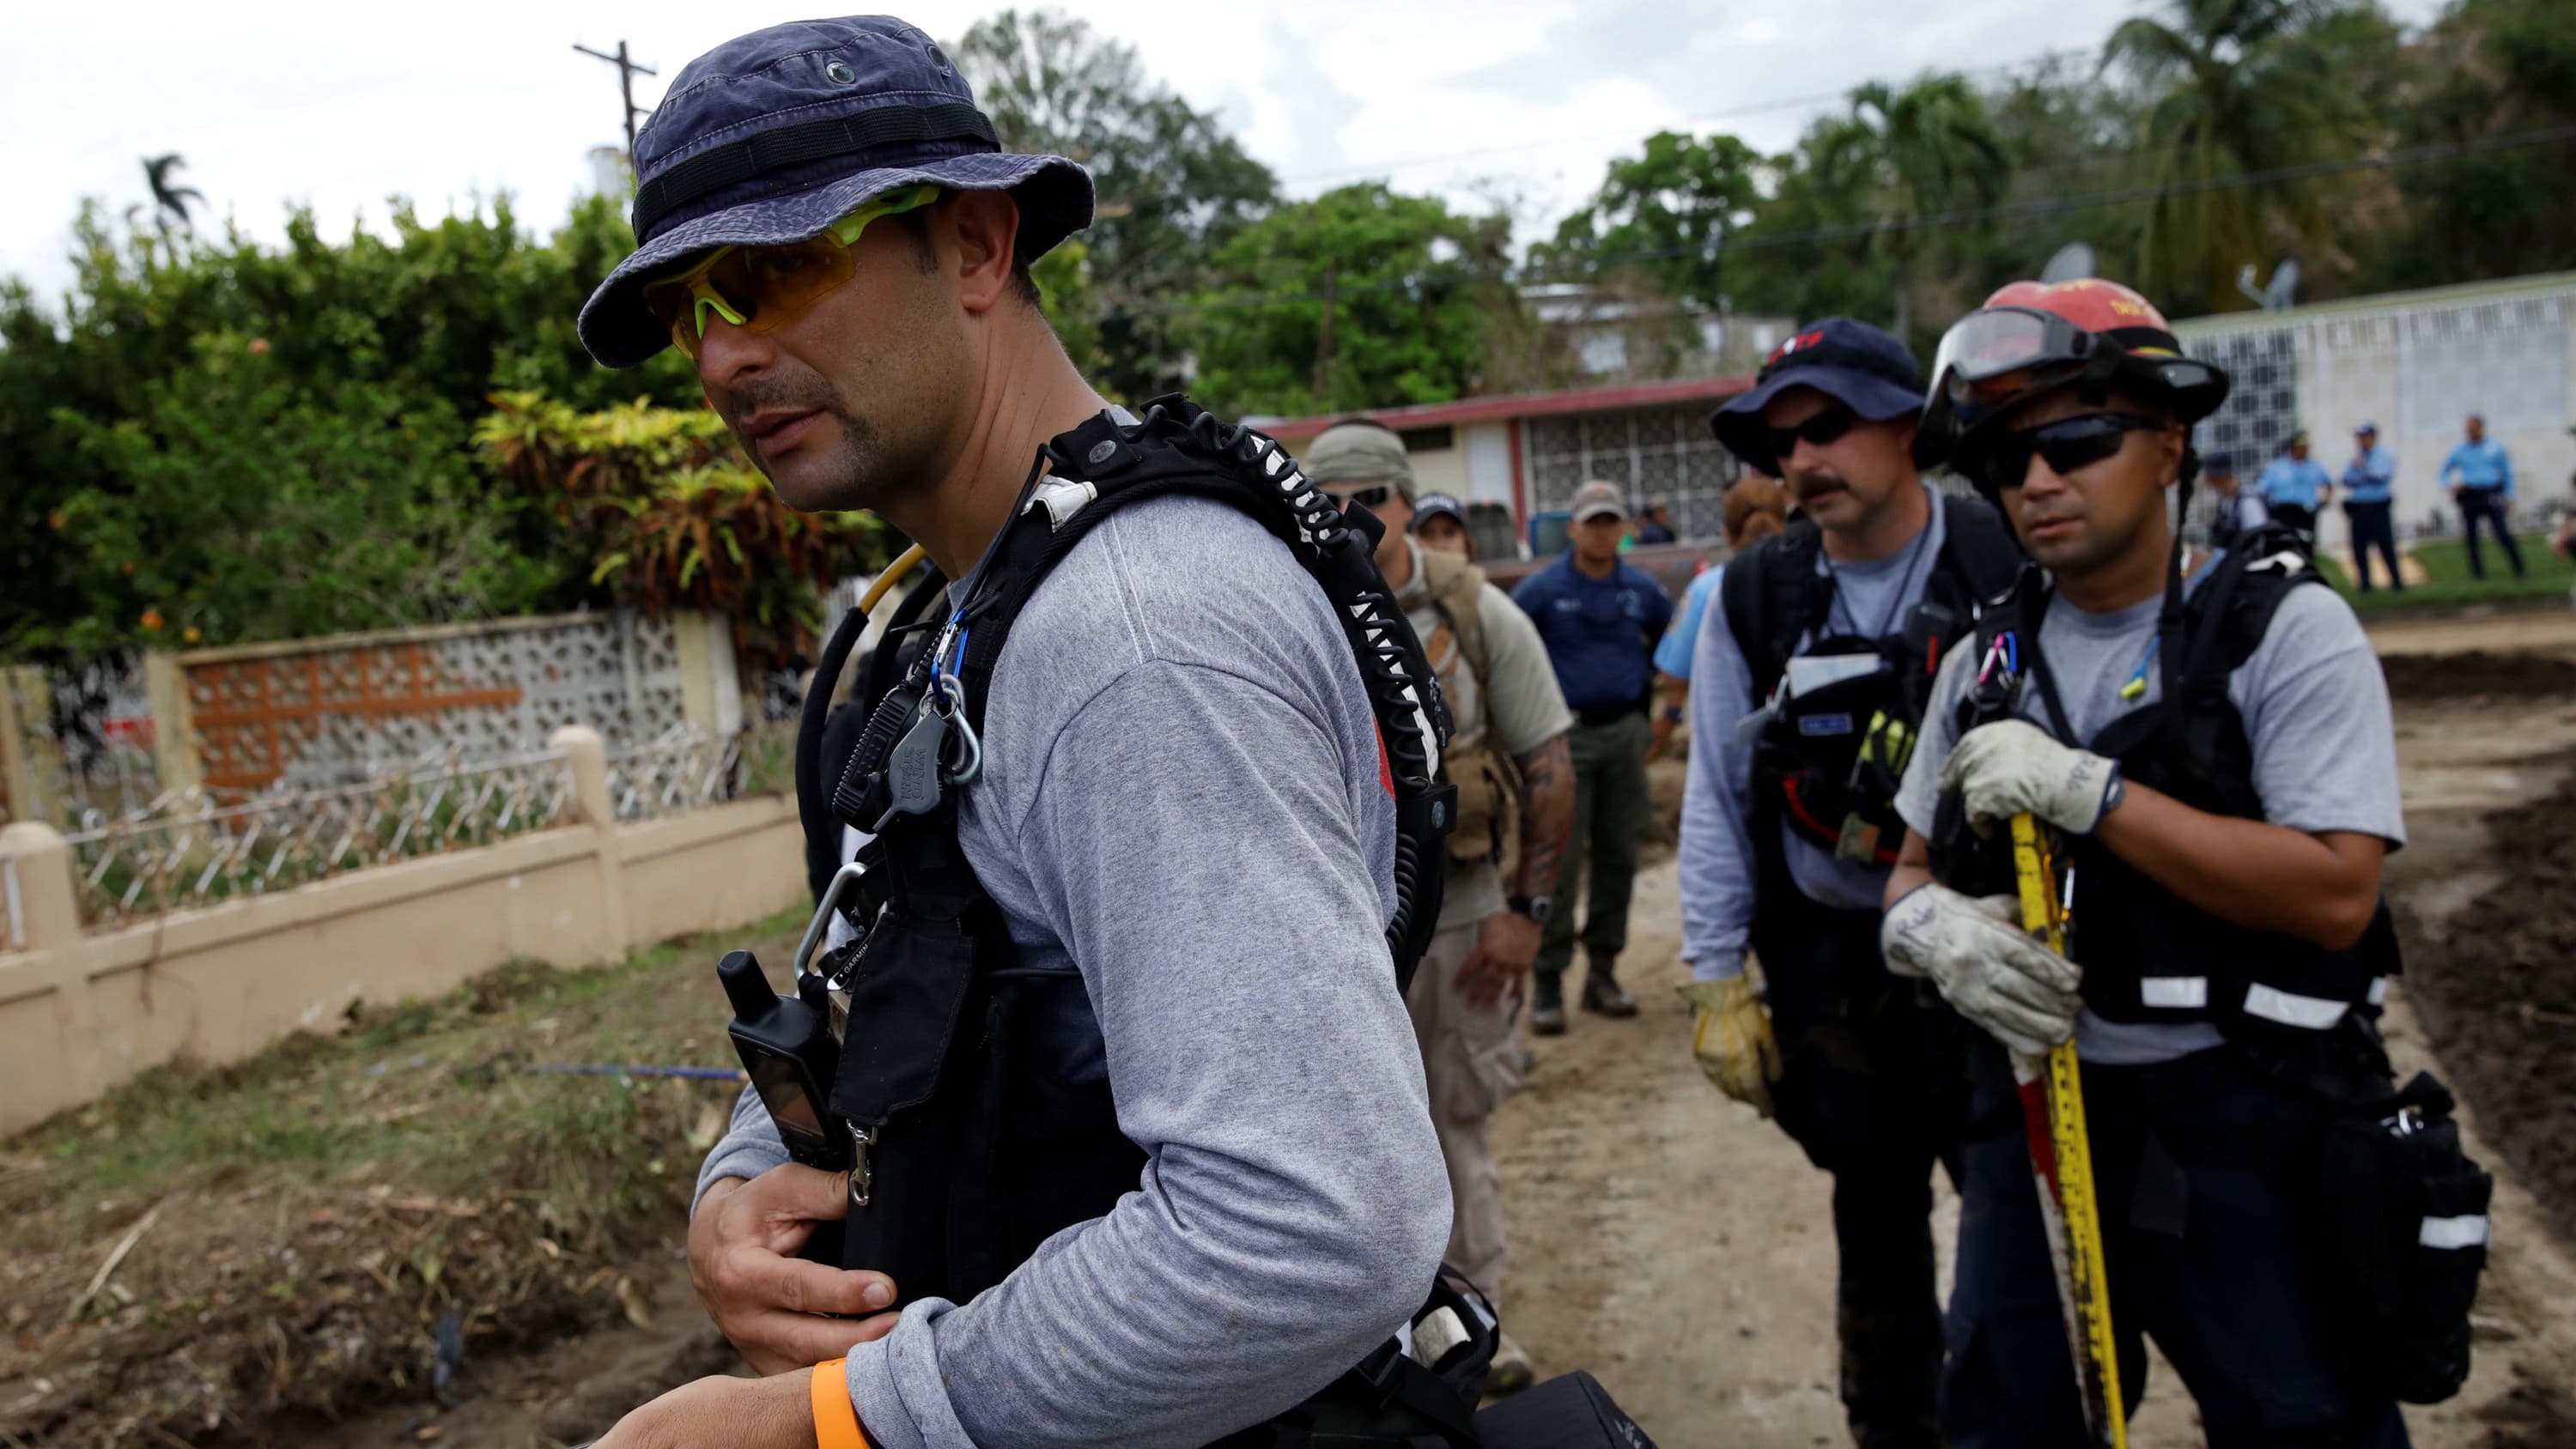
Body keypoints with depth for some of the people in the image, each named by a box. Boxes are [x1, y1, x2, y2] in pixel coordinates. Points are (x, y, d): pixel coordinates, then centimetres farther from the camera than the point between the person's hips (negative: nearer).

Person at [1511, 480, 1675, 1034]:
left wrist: (1649, 694, 16)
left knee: (1619, 857, 8)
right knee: (1559, 862, -6)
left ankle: (1602, 972, 19)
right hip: (1567, 735, -4)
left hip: (1625, 734, 4)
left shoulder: (1642, 590, 6)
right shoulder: (1543, 589, -4)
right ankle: (1548, 982, 0)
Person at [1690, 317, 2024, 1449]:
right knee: (1876, 1218, 15)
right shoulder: (1755, 597, 1)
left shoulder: (2010, 569, -6)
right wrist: (1715, 981, 2)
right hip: (1833, 966, 2)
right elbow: (1717, 799, 4)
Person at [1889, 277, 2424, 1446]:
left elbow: (2335, 894, -19)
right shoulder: (1987, 661, 7)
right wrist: (1936, 929, -14)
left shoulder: (2283, 626, -9)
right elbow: (1912, 877, 10)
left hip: (2245, 1124, -4)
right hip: (2038, 1111, 5)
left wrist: (2083, 791, -23)